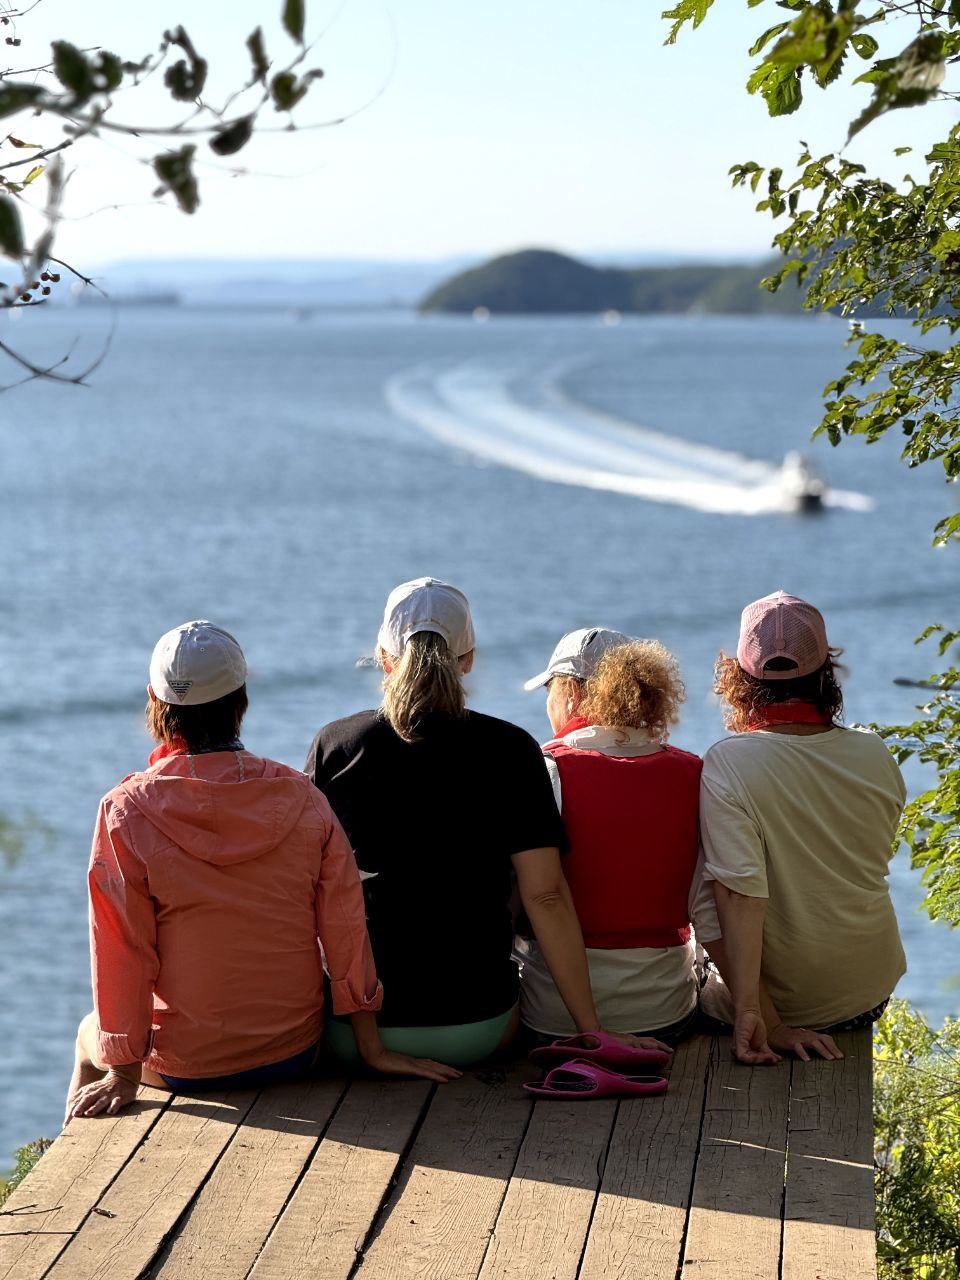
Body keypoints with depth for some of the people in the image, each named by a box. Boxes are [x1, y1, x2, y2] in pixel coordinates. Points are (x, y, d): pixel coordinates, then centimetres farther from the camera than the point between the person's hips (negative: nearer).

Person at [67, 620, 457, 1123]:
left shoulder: (127, 811, -16)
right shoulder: (300, 798, -9)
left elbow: (122, 949, -14)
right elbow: (345, 928, -6)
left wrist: (124, 1070, -6)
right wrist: (372, 1049, 2)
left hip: (184, 1064, -3)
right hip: (294, 1053, 3)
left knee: (91, 1034, 31)